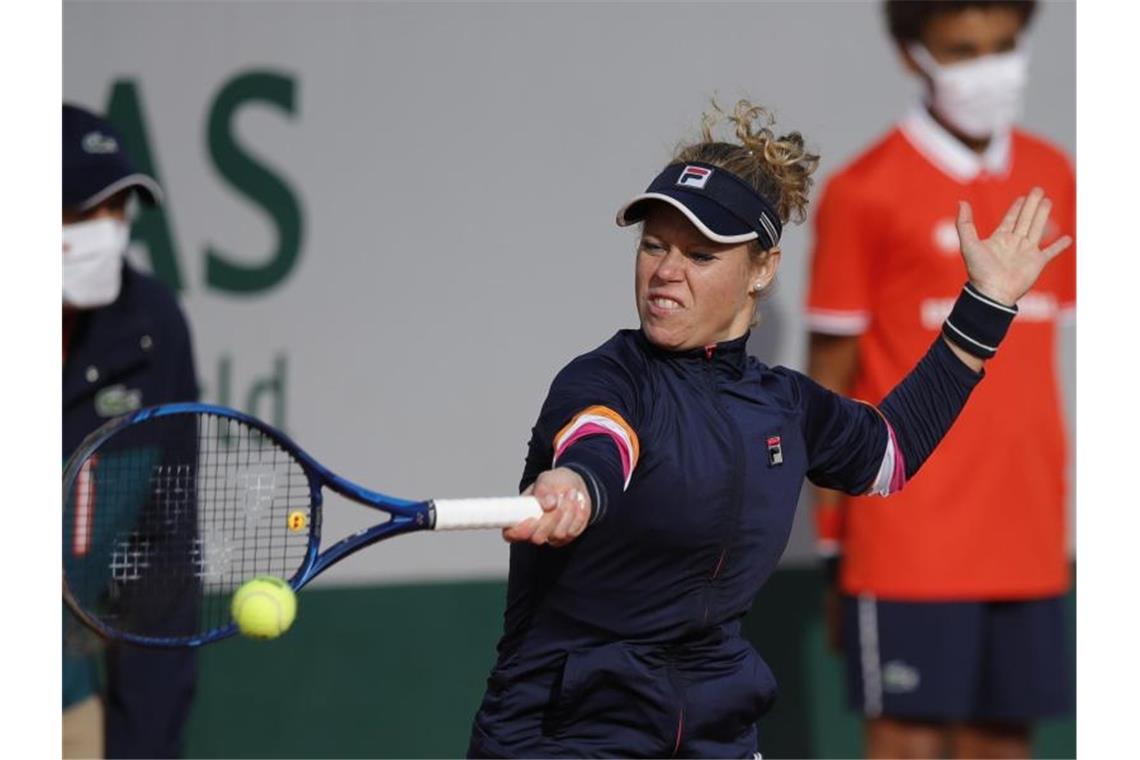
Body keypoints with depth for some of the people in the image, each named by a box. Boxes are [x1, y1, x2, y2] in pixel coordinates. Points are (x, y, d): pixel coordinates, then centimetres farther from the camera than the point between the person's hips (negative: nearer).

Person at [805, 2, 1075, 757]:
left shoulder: (1055, 179, 9)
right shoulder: (866, 192, -5)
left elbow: (1056, 351, 14)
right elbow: (830, 378, -2)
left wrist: (1076, 523, 10)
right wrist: (832, 545, -2)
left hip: (1026, 541, 5)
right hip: (910, 544, -5)